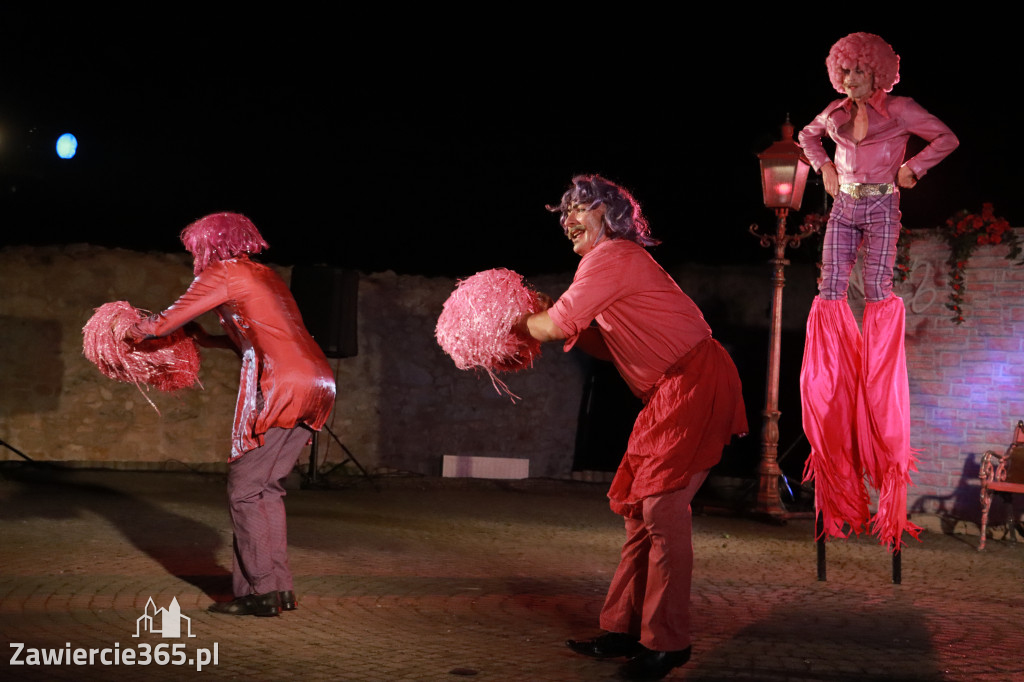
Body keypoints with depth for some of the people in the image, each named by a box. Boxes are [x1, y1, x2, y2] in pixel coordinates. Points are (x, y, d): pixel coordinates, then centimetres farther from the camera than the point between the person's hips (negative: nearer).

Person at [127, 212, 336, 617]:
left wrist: (135, 329, 25)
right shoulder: (264, 275, 25)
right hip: (317, 383, 8)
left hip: (283, 386, -8)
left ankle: (261, 594, 0)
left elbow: (166, 322, 6)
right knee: (266, 487, 15)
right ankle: (279, 587, 17)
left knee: (245, 487, 0)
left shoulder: (221, 274, 2)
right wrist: (209, 341, 35)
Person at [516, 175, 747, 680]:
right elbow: (609, 345, 23)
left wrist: (520, 319, 9)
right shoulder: (620, 261, 21)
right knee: (638, 507, 10)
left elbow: (553, 328, -13)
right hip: (670, 393, 11)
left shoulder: (610, 257, -11)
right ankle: (624, 630, 17)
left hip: (696, 384, -11)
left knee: (662, 506, -12)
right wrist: (547, 313, 15)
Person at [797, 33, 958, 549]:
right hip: (844, 208, 4)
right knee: (830, 289, -5)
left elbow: (946, 138, 1)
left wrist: (913, 167, -6)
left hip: (882, 209, -4)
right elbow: (808, 135, 27)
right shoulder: (836, 114, 8)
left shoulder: (899, 111, -4)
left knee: (878, 291, -10)